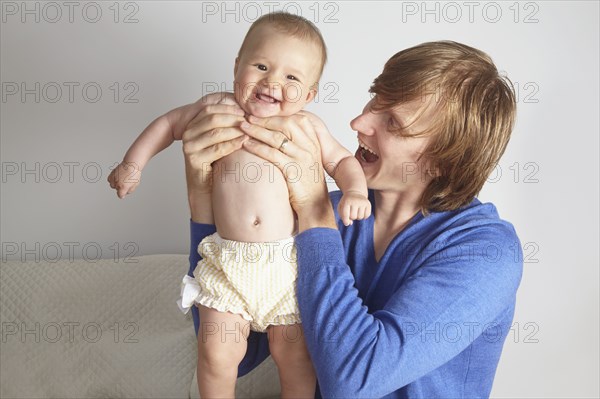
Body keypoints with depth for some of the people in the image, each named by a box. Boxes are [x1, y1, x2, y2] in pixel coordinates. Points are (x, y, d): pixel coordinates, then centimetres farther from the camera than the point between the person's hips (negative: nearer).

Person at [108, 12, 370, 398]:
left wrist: (355, 191, -11)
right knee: (218, 350, 2)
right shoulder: (220, 108, -1)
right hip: (228, 260, 1)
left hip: (288, 260, 0)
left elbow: (343, 160, 9)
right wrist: (133, 163, 11)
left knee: (293, 352, 9)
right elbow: (169, 123, 14)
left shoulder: (307, 126, -2)